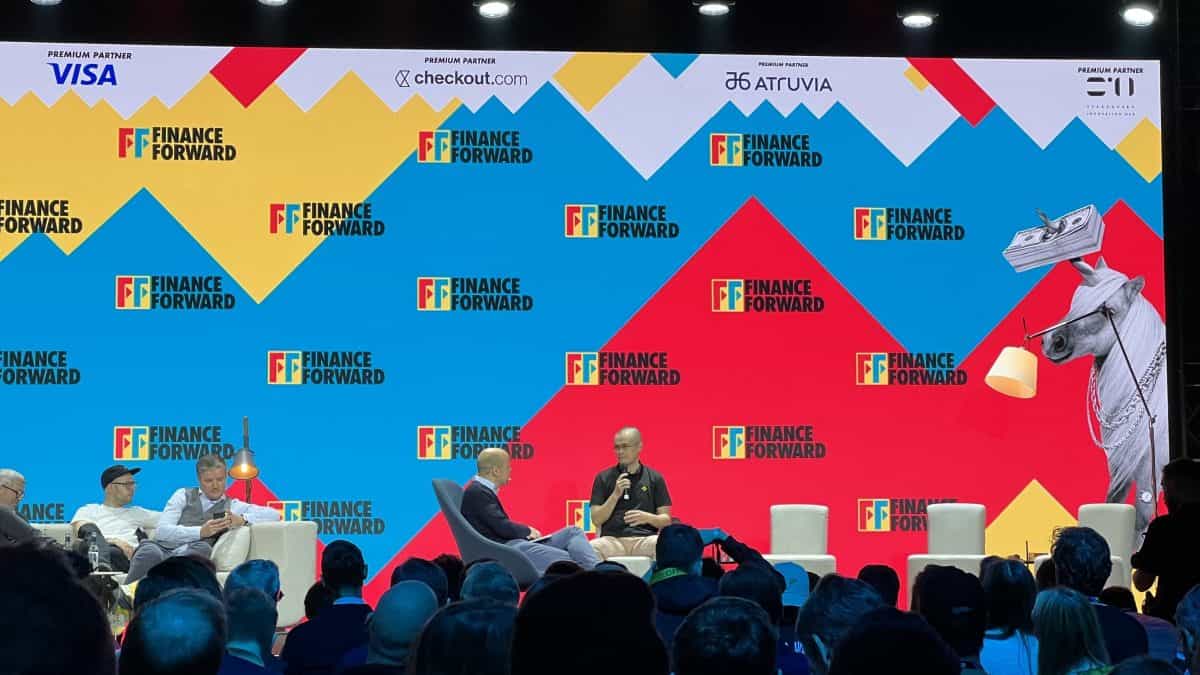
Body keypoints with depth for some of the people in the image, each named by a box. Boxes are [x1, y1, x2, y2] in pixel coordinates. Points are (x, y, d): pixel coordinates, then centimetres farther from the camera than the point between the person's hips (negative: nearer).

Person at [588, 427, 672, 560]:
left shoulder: (654, 478, 12)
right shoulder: (603, 478, 12)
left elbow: (666, 520, 10)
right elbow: (596, 520, 6)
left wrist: (647, 517, -12)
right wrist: (616, 494, -7)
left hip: (644, 539, 0)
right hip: (612, 538, 0)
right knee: (590, 548, -34)